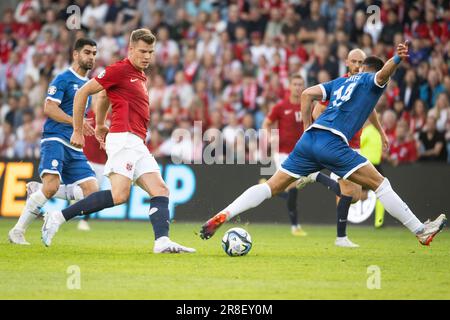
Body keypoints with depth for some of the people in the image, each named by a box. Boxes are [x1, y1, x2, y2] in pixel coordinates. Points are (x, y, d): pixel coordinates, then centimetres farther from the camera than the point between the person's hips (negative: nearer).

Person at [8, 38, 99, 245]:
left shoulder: (88, 84, 21)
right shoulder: (64, 79, -3)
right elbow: (49, 108, -14)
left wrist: (93, 130, 19)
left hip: (75, 147, 8)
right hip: (55, 140, -8)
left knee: (92, 192, -8)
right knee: (52, 186, -26)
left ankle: (37, 190, 5)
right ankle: (17, 232, -13)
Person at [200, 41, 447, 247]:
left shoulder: (342, 81, 29)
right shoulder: (371, 80, 13)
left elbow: (307, 94, 19)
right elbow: (383, 74, -12)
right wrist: (397, 60, -32)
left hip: (309, 139, 6)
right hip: (332, 142, -6)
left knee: (271, 187, 9)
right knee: (379, 184, -3)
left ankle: (222, 216, 0)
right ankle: (421, 232, -4)